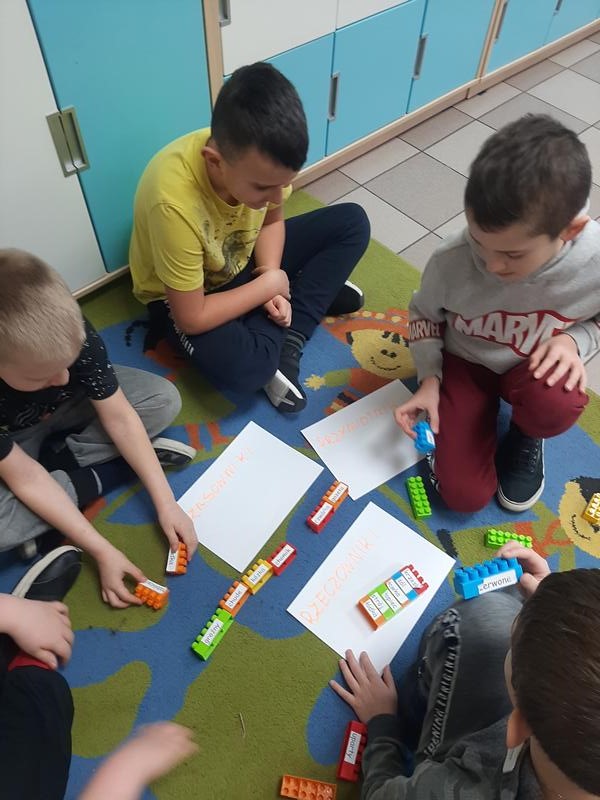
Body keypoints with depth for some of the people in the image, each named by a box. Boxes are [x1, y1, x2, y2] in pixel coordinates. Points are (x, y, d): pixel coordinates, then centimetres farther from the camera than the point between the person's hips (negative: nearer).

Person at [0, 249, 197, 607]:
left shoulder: (74, 334, -32)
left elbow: (118, 417, -24)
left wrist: (166, 503, -25)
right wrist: (102, 551, -33)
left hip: (66, 407, 3)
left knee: (164, 399, -16)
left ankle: (55, 458, -12)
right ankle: (105, 474, -11)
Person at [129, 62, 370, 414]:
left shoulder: (260, 157, -22)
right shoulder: (174, 204, -39)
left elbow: (272, 221, 0)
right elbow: (191, 319, -31)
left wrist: (272, 274, -18)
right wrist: (269, 286, -22)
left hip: (244, 258, 6)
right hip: (183, 294, -5)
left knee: (352, 222, -4)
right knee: (244, 368, -35)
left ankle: (289, 340, -9)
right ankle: (314, 290, -4)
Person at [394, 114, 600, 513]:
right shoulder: (451, 261, -29)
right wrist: (429, 379, -15)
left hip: (537, 365, 1)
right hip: (464, 361, -1)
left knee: (556, 406, -36)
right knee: (465, 496, -10)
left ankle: (526, 436, 2)